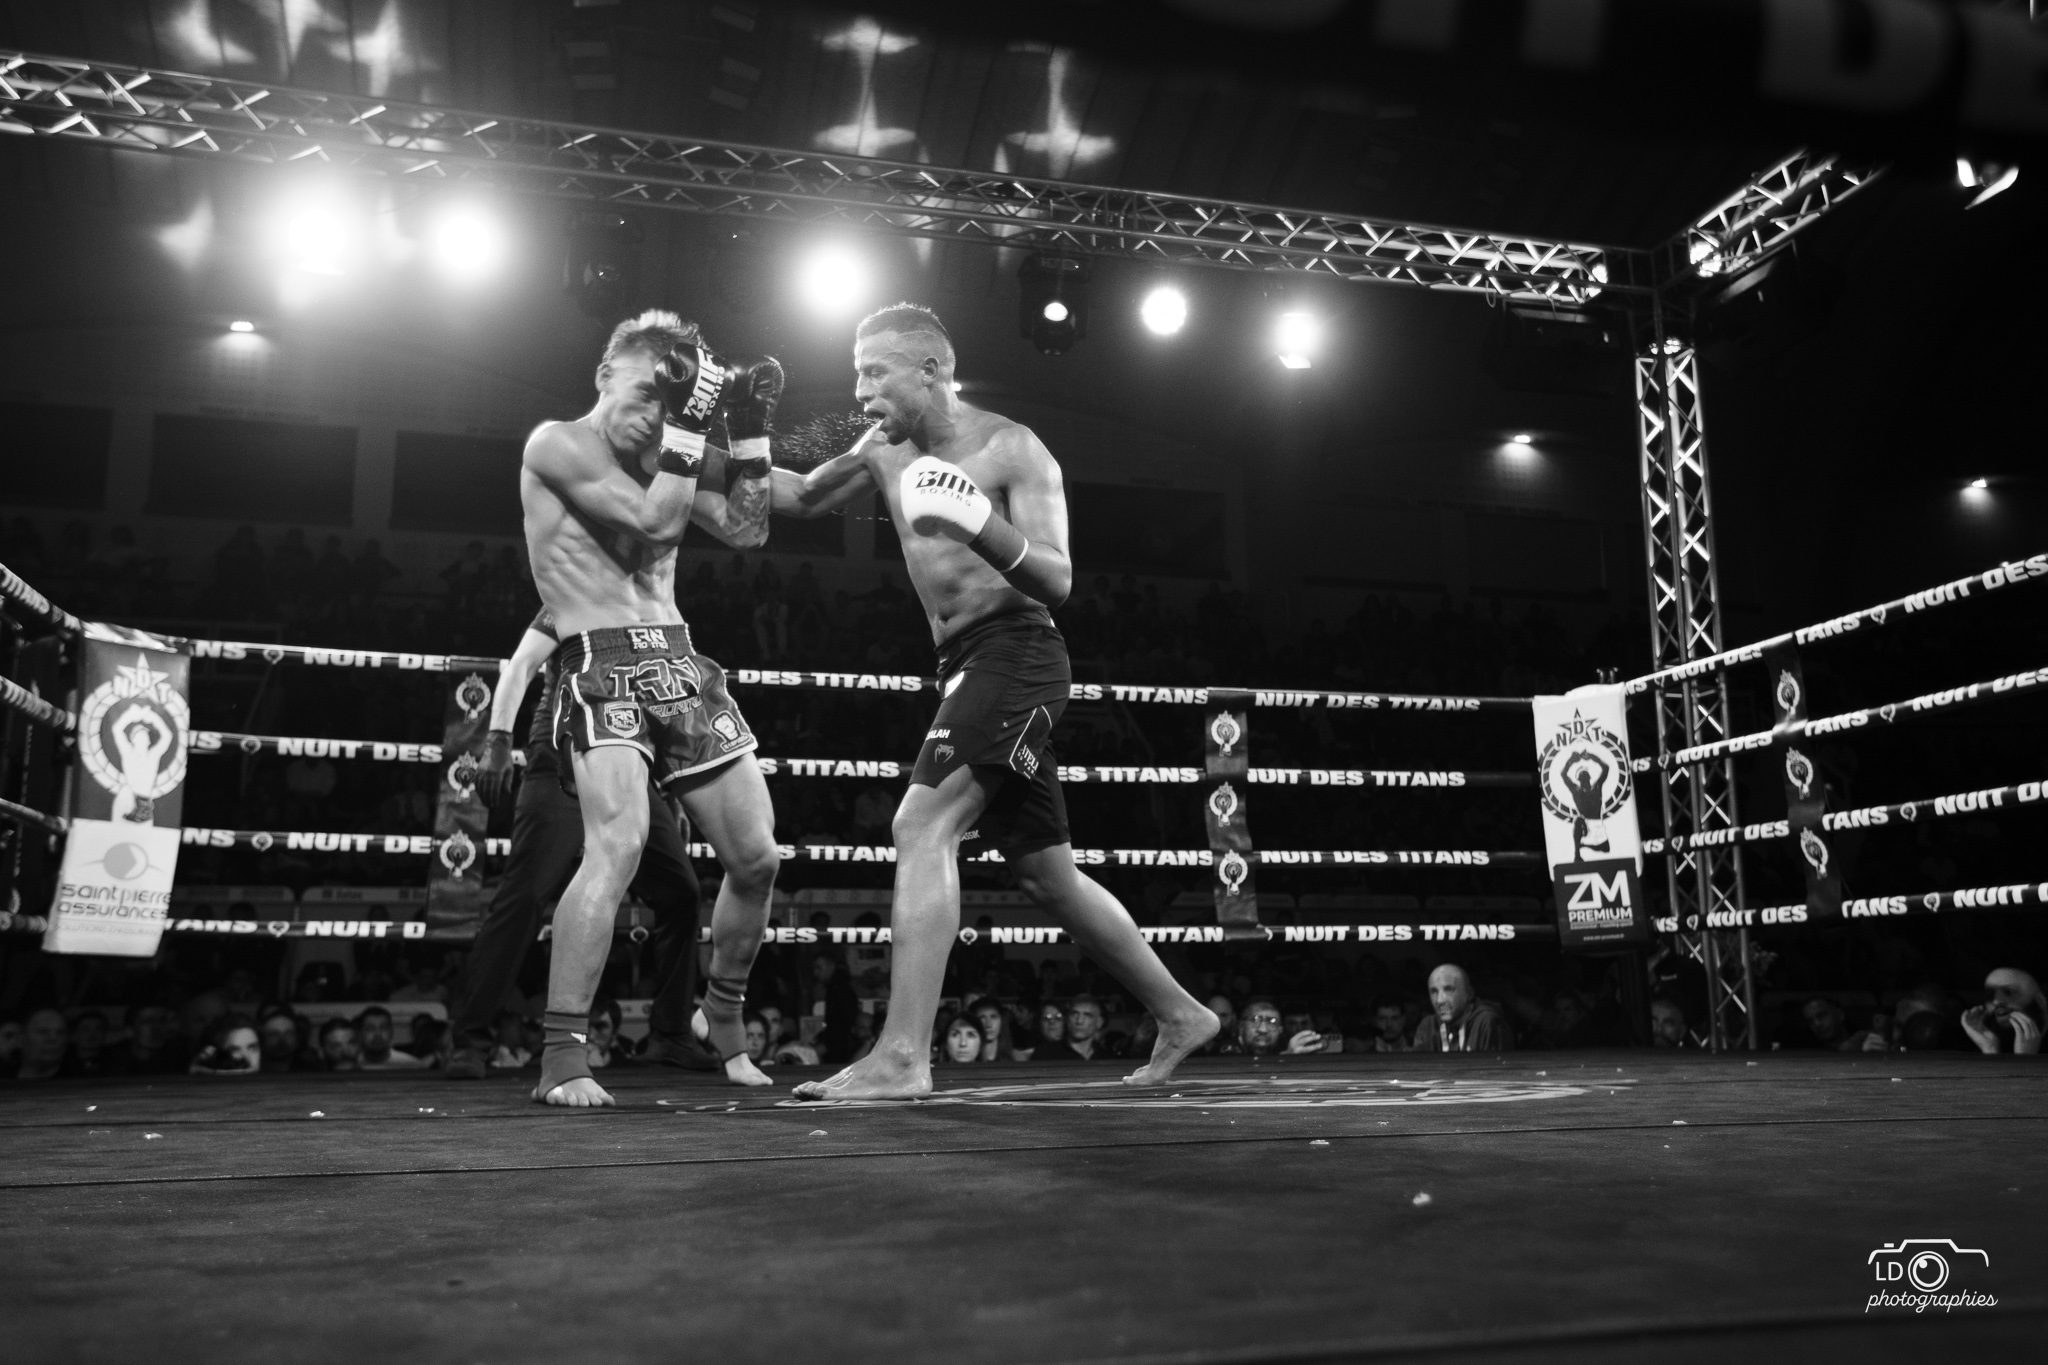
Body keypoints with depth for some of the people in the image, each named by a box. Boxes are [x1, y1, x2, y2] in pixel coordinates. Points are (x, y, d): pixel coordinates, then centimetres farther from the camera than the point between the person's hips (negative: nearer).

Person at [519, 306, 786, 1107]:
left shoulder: (665, 456, 15)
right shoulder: (556, 443, -3)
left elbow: (746, 529, 7)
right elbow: (653, 521, -15)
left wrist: (748, 429, 1)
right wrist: (687, 425, -14)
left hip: (680, 664, 7)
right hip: (601, 667, -7)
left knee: (757, 857, 5)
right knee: (618, 845, -28)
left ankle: (723, 1012, 28)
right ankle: (560, 1058, -21)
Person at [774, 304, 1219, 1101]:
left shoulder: (1011, 451, -8)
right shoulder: (885, 453, 11)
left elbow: (1059, 581, -14)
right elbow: (805, 499, 23)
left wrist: (981, 523, -30)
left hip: (1016, 655, -8)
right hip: (967, 666, 8)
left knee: (922, 828, -21)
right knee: (1047, 873, 13)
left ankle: (901, 1058, -21)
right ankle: (1179, 1014, 26)